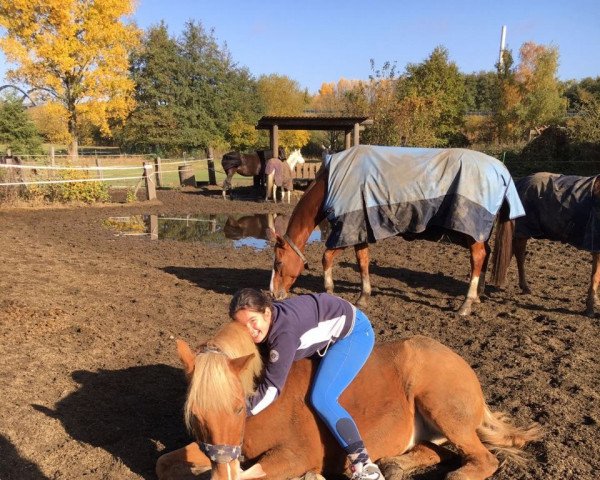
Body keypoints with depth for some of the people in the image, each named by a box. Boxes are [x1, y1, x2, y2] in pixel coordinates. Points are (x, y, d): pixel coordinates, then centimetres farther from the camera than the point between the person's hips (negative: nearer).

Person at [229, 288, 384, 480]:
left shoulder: (284, 332, -36)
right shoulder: (264, 321, -11)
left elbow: (272, 388, -31)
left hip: (354, 332, -9)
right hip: (332, 333, 9)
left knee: (321, 399, -18)